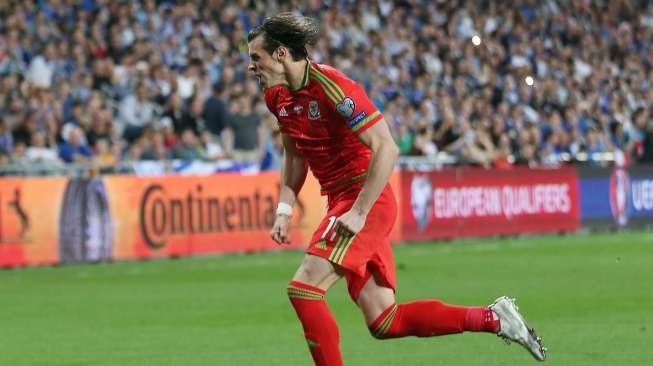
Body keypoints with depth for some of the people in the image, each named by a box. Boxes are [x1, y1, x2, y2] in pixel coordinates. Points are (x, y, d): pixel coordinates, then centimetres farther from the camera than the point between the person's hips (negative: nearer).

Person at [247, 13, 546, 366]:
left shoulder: (332, 87, -19)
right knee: (384, 322, 4)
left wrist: (359, 212, -25)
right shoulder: (277, 97, 8)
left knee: (303, 289, -17)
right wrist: (284, 209, 10)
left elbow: (385, 149, -22)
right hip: (341, 202, 9)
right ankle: (493, 318, 11)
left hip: (367, 203, -9)